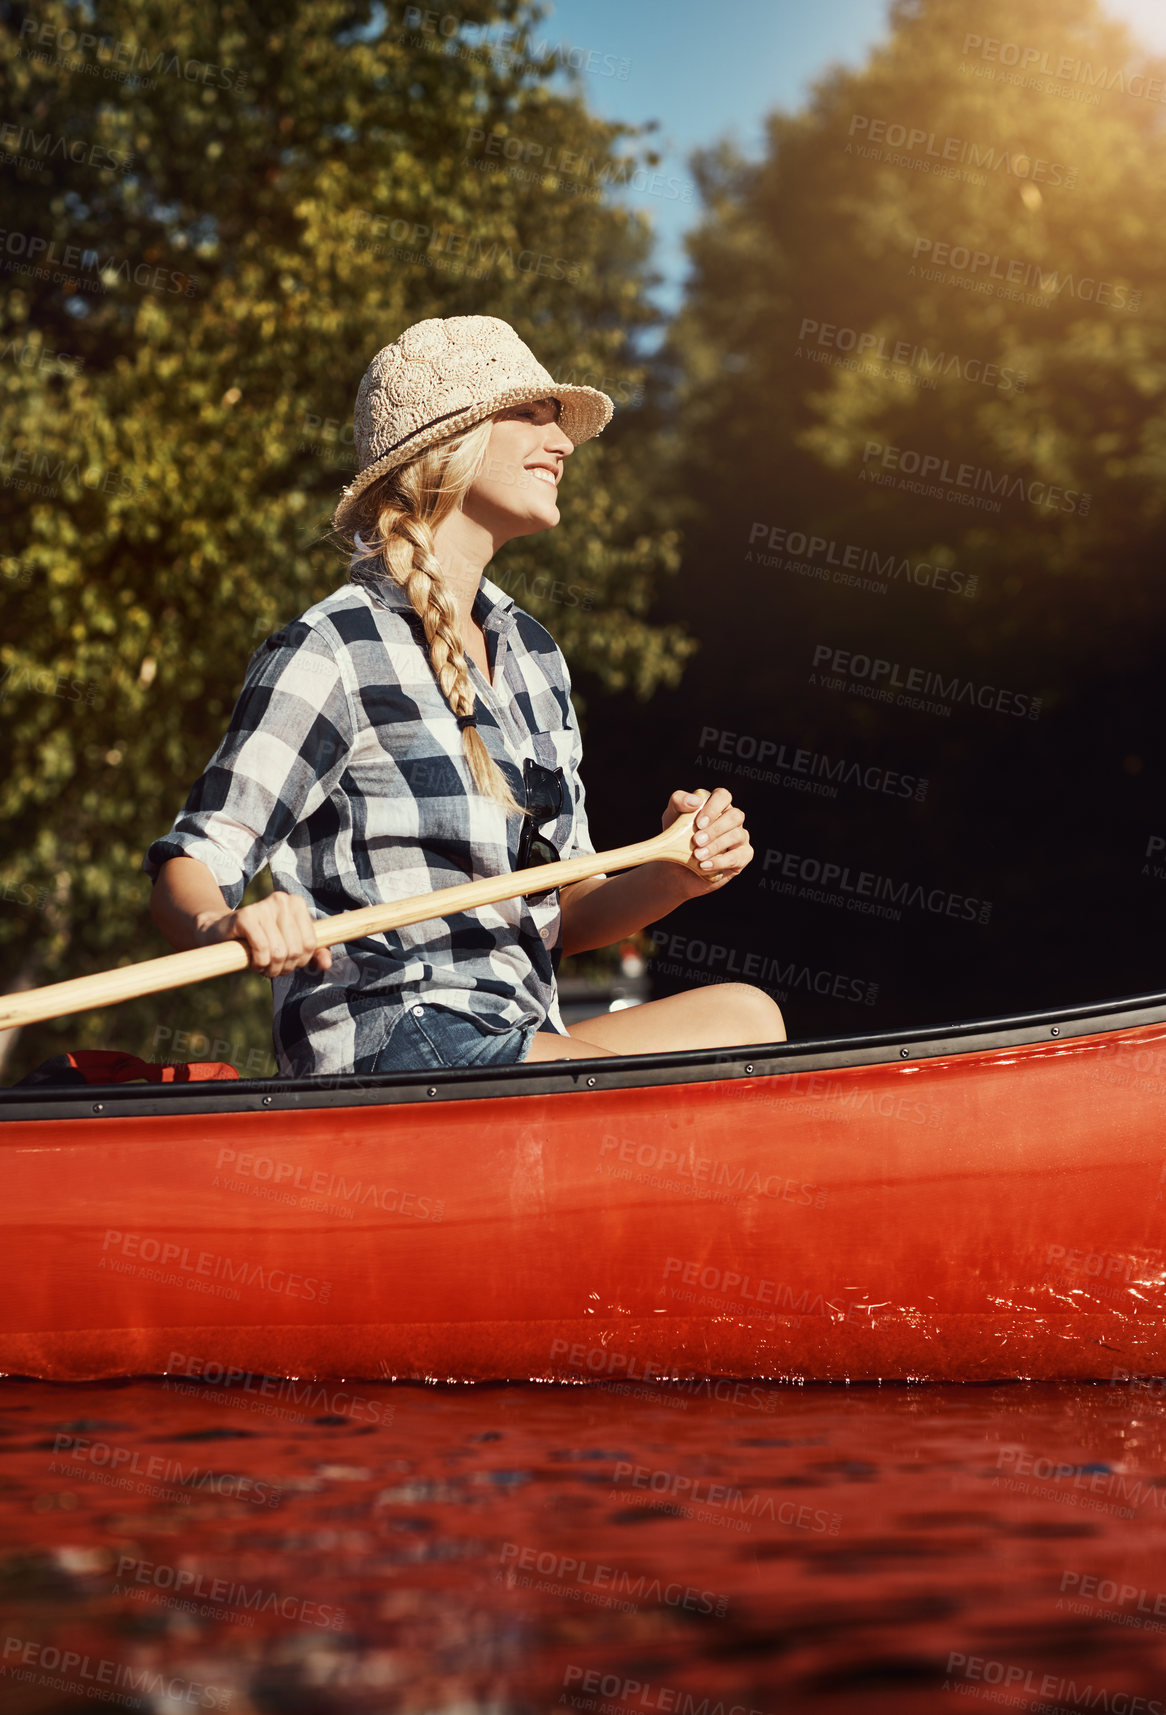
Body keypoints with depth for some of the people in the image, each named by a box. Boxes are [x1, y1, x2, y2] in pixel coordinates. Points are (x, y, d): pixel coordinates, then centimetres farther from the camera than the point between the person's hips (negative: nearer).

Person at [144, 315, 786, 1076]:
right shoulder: (333, 651, -8)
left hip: (515, 1046, 8)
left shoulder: (533, 653, 16)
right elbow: (187, 869, -11)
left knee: (742, 1012, -13)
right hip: (385, 1045, -8)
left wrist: (671, 877, -4)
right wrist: (226, 929, -35)